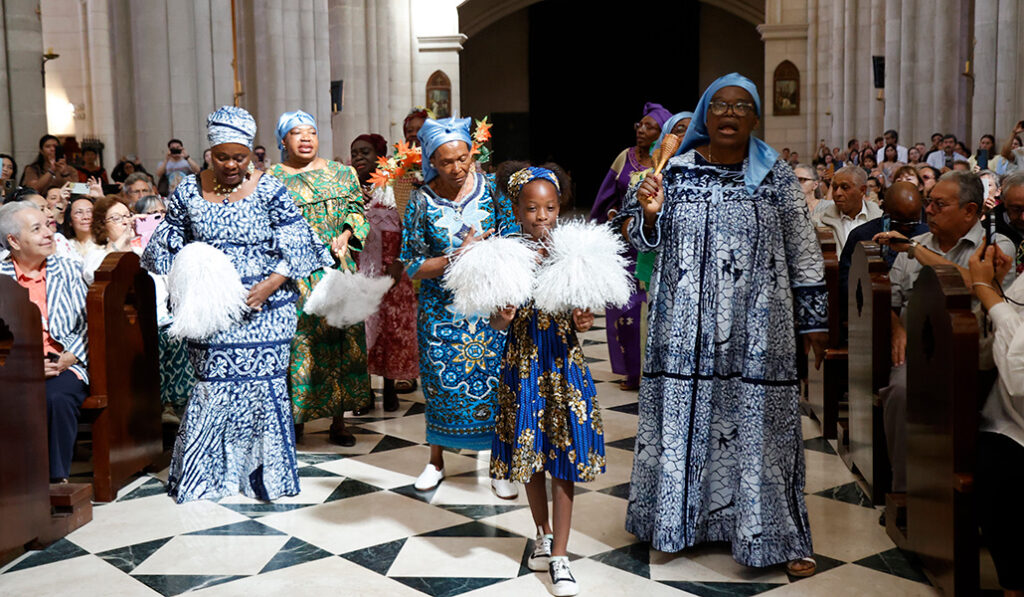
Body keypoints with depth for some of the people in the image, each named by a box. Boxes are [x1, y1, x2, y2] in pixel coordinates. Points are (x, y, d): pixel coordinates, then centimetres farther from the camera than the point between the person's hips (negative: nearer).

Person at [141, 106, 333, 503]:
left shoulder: (269, 191, -1)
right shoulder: (188, 192, 5)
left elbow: (294, 247, -2)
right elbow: (168, 247, 11)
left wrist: (269, 286, -14)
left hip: (265, 307, -1)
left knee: (263, 384, -1)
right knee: (212, 385, 1)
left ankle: (263, 471, 12)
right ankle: (208, 471, 15)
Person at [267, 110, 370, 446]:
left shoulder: (342, 174, 13)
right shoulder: (270, 180, 5)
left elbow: (356, 210, 10)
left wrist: (346, 236, -9)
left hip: (336, 267, 2)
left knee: (340, 337, 2)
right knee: (296, 340, -4)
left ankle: (338, 422, 10)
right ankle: (292, 418, 9)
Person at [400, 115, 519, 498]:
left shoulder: (491, 188, -3)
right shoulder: (421, 201, -5)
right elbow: (413, 266, -6)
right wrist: (458, 255, -19)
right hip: (442, 309, 0)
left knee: (495, 381, 1)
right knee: (442, 382, 9)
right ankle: (436, 460, 28)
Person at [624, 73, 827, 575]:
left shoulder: (777, 176, 2)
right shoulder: (676, 170, 5)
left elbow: (803, 252, 4)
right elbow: (646, 243, 7)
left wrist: (814, 318, 3)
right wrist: (648, 214, -14)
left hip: (756, 327, -1)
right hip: (687, 327, 1)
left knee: (757, 420, 1)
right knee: (684, 416, 7)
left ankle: (777, 533, 13)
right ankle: (684, 515, 25)